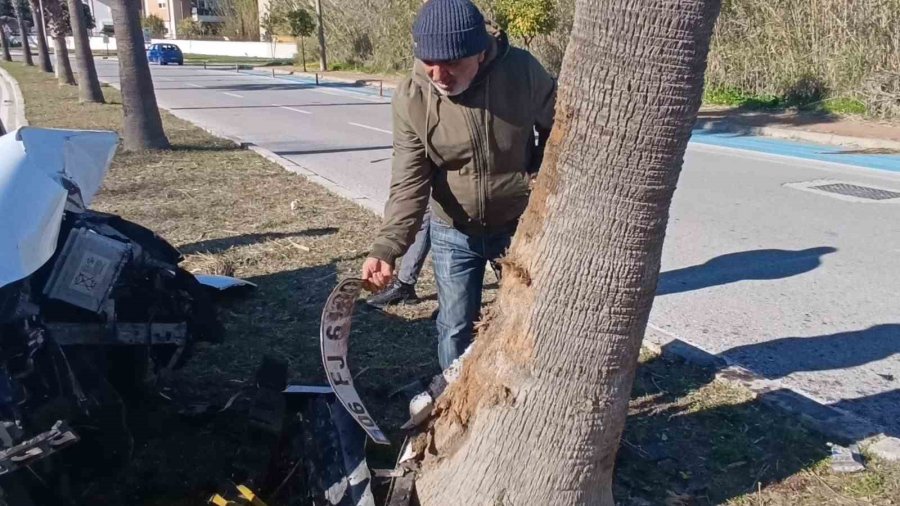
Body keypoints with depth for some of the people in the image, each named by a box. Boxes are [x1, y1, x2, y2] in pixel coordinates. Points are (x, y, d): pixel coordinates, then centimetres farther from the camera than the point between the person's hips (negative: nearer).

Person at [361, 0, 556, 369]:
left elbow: (557, 128, -1)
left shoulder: (522, 71, -21)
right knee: (455, 325, 11)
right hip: (453, 232, 0)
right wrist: (386, 247, -33)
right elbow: (408, 183, -20)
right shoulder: (410, 99, -19)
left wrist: (540, 178, -8)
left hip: (520, 225, 0)